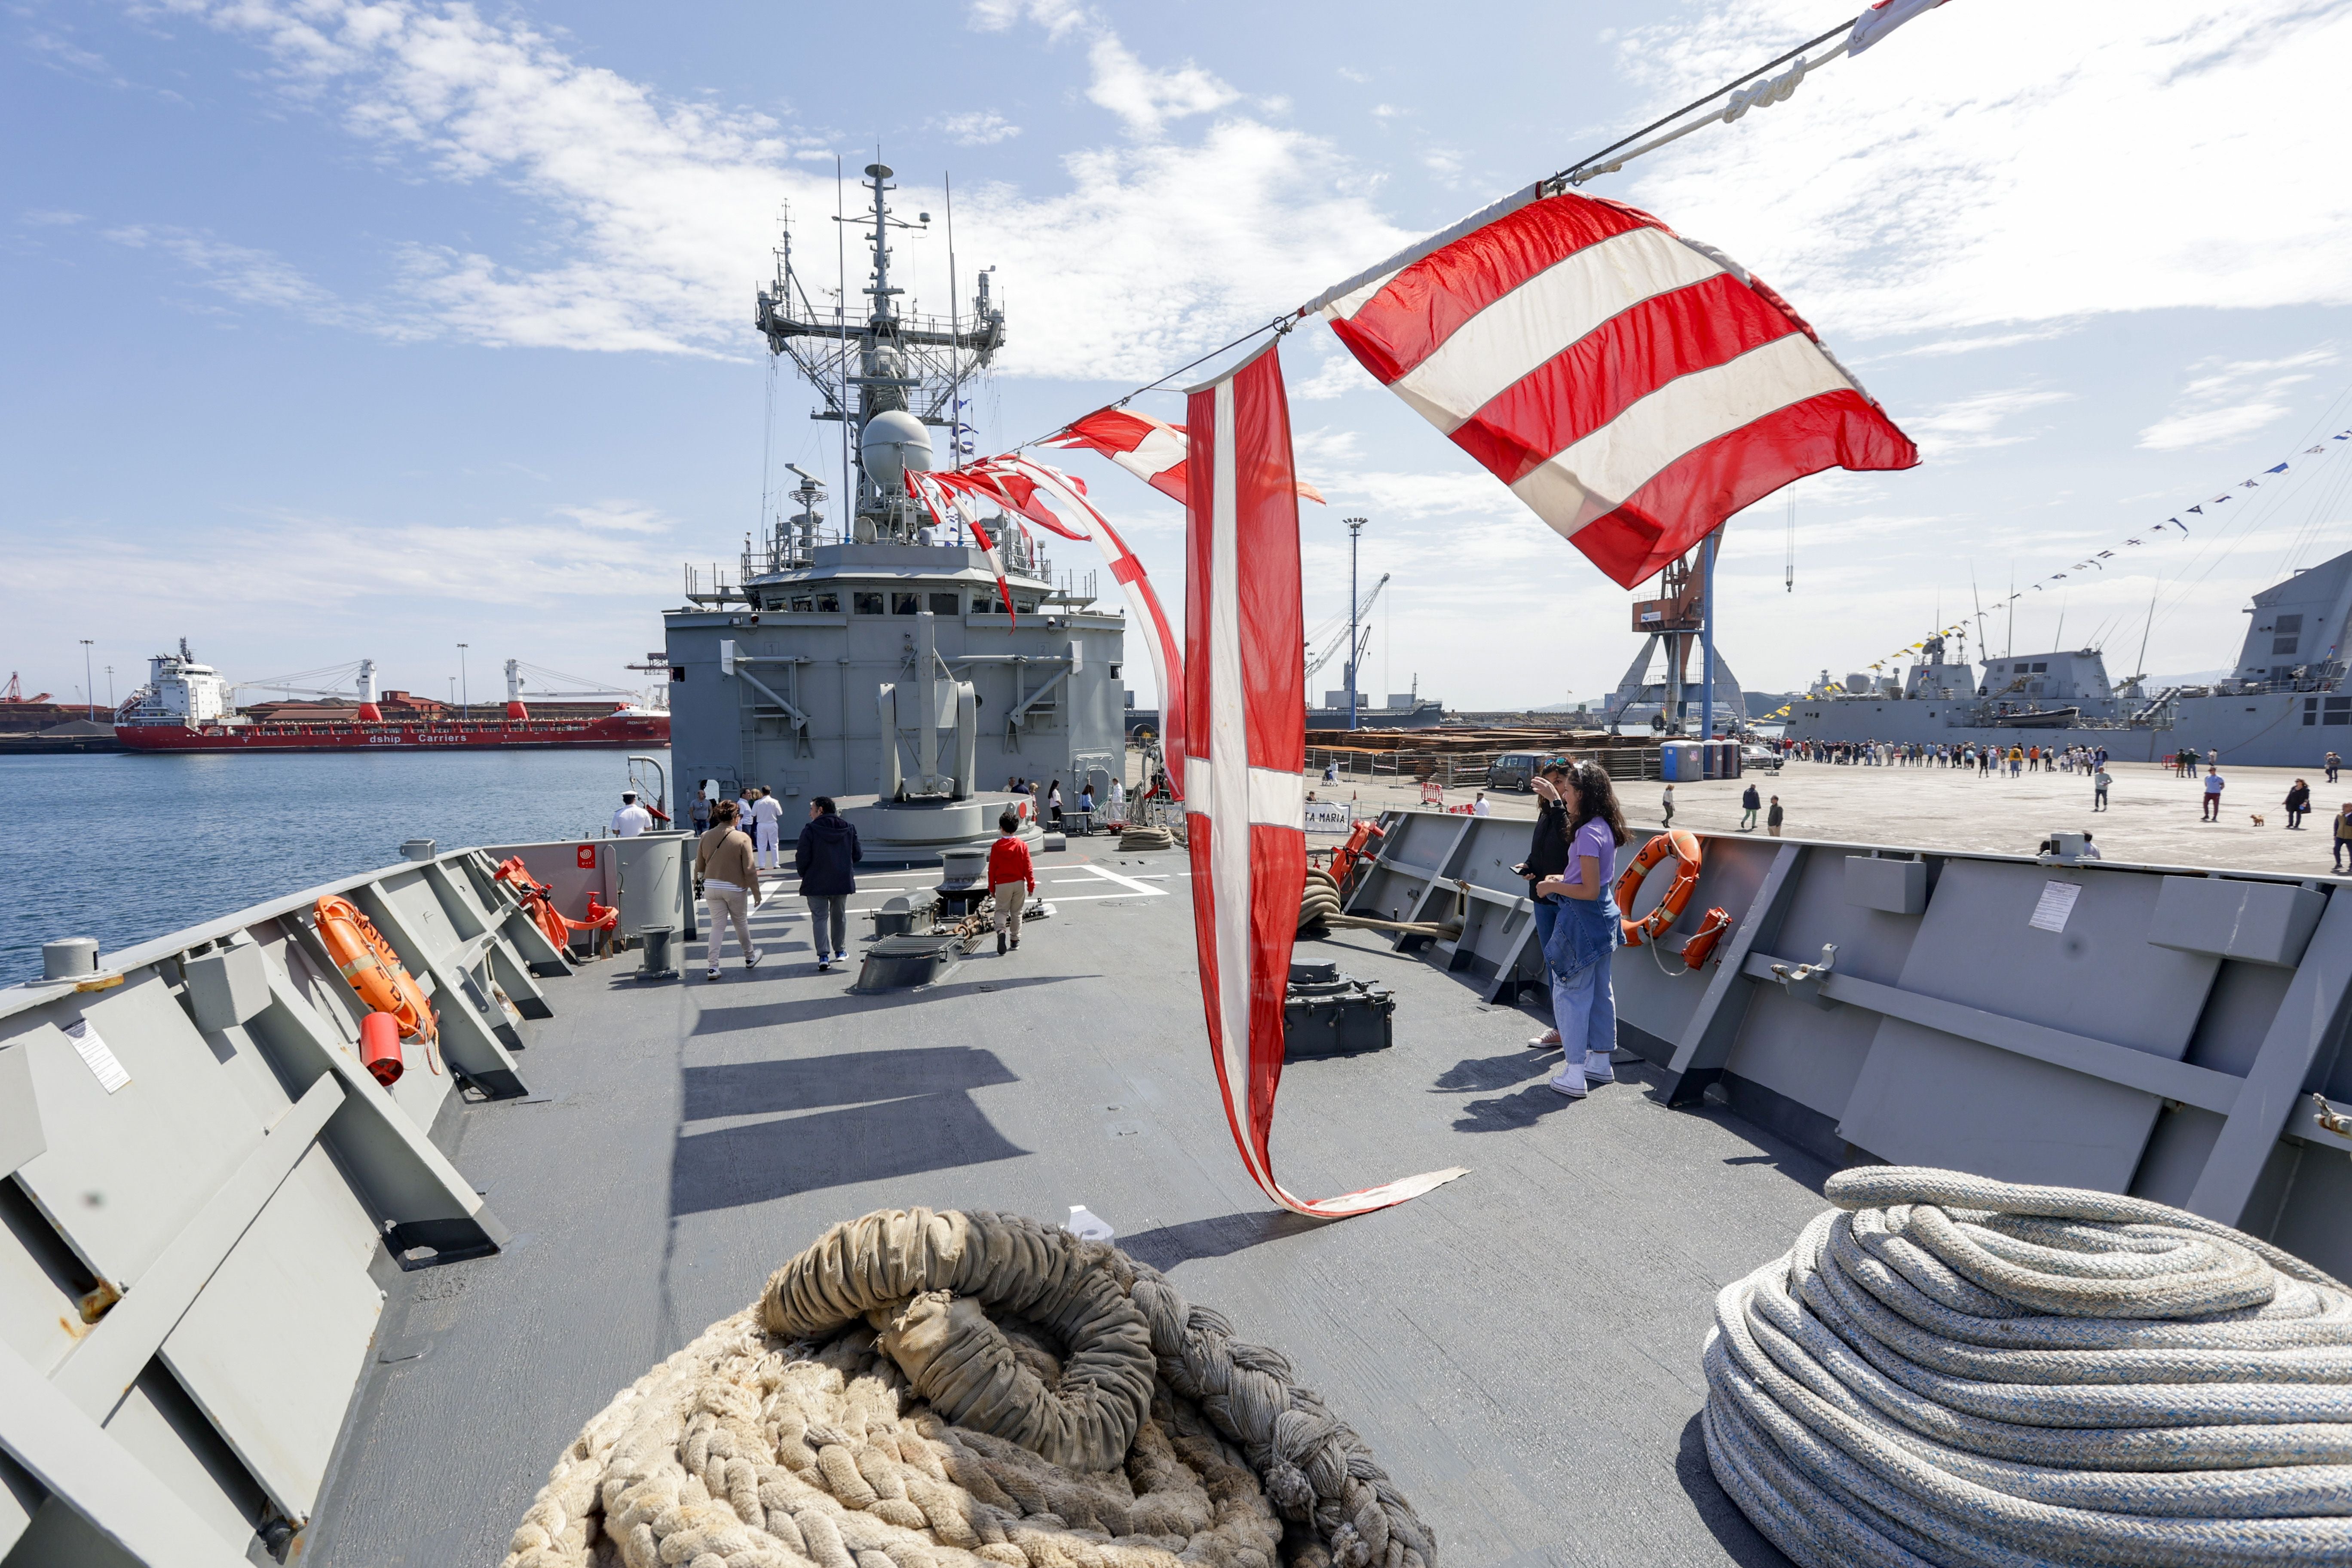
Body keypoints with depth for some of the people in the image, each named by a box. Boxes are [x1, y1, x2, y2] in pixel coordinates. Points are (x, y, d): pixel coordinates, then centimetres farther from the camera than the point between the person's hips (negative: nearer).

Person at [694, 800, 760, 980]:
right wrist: (756, 892, -2)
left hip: (711, 888, 3)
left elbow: (699, 866, 7)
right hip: (735, 888, -3)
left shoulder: (706, 837, -1)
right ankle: (750, 958, 33)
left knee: (717, 926, 6)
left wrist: (699, 885, 21)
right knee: (741, 923, 16)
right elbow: (749, 869, -10)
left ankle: (713, 967, -2)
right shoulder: (742, 838, -12)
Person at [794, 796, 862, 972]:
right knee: (839, 916, 18)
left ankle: (823, 956, -9)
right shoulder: (849, 829, 2)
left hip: (816, 883, -4)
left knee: (820, 918, 1)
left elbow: (802, 859, -14)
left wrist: (804, 875, 5)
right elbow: (857, 855, 5)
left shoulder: (810, 831, -13)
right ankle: (840, 951, 27)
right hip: (842, 882, 4)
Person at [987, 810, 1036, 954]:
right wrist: (1031, 885, 5)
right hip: (1019, 883, 2)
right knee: (1016, 912, 13)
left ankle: (1001, 930, -22)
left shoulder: (996, 847, -7)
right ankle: (1016, 940, 17)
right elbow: (1028, 867, -3)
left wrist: (992, 887, 7)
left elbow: (992, 869, -2)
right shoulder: (1022, 846, -5)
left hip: (1002, 884, -1)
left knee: (1001, 911, 6)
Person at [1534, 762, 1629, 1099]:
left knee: (1570, 993, -2)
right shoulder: (1608, 828, 6)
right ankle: (1601, 1063, 29)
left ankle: (1574, 1075, 1)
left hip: (1583, 919, -10)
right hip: (1604, 916, 10)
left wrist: (1554, 887, -12)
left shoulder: (1587, 833, -23)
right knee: (1600, 991, 18)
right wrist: (1565, 880, 15)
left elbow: (1590, 890, -24)